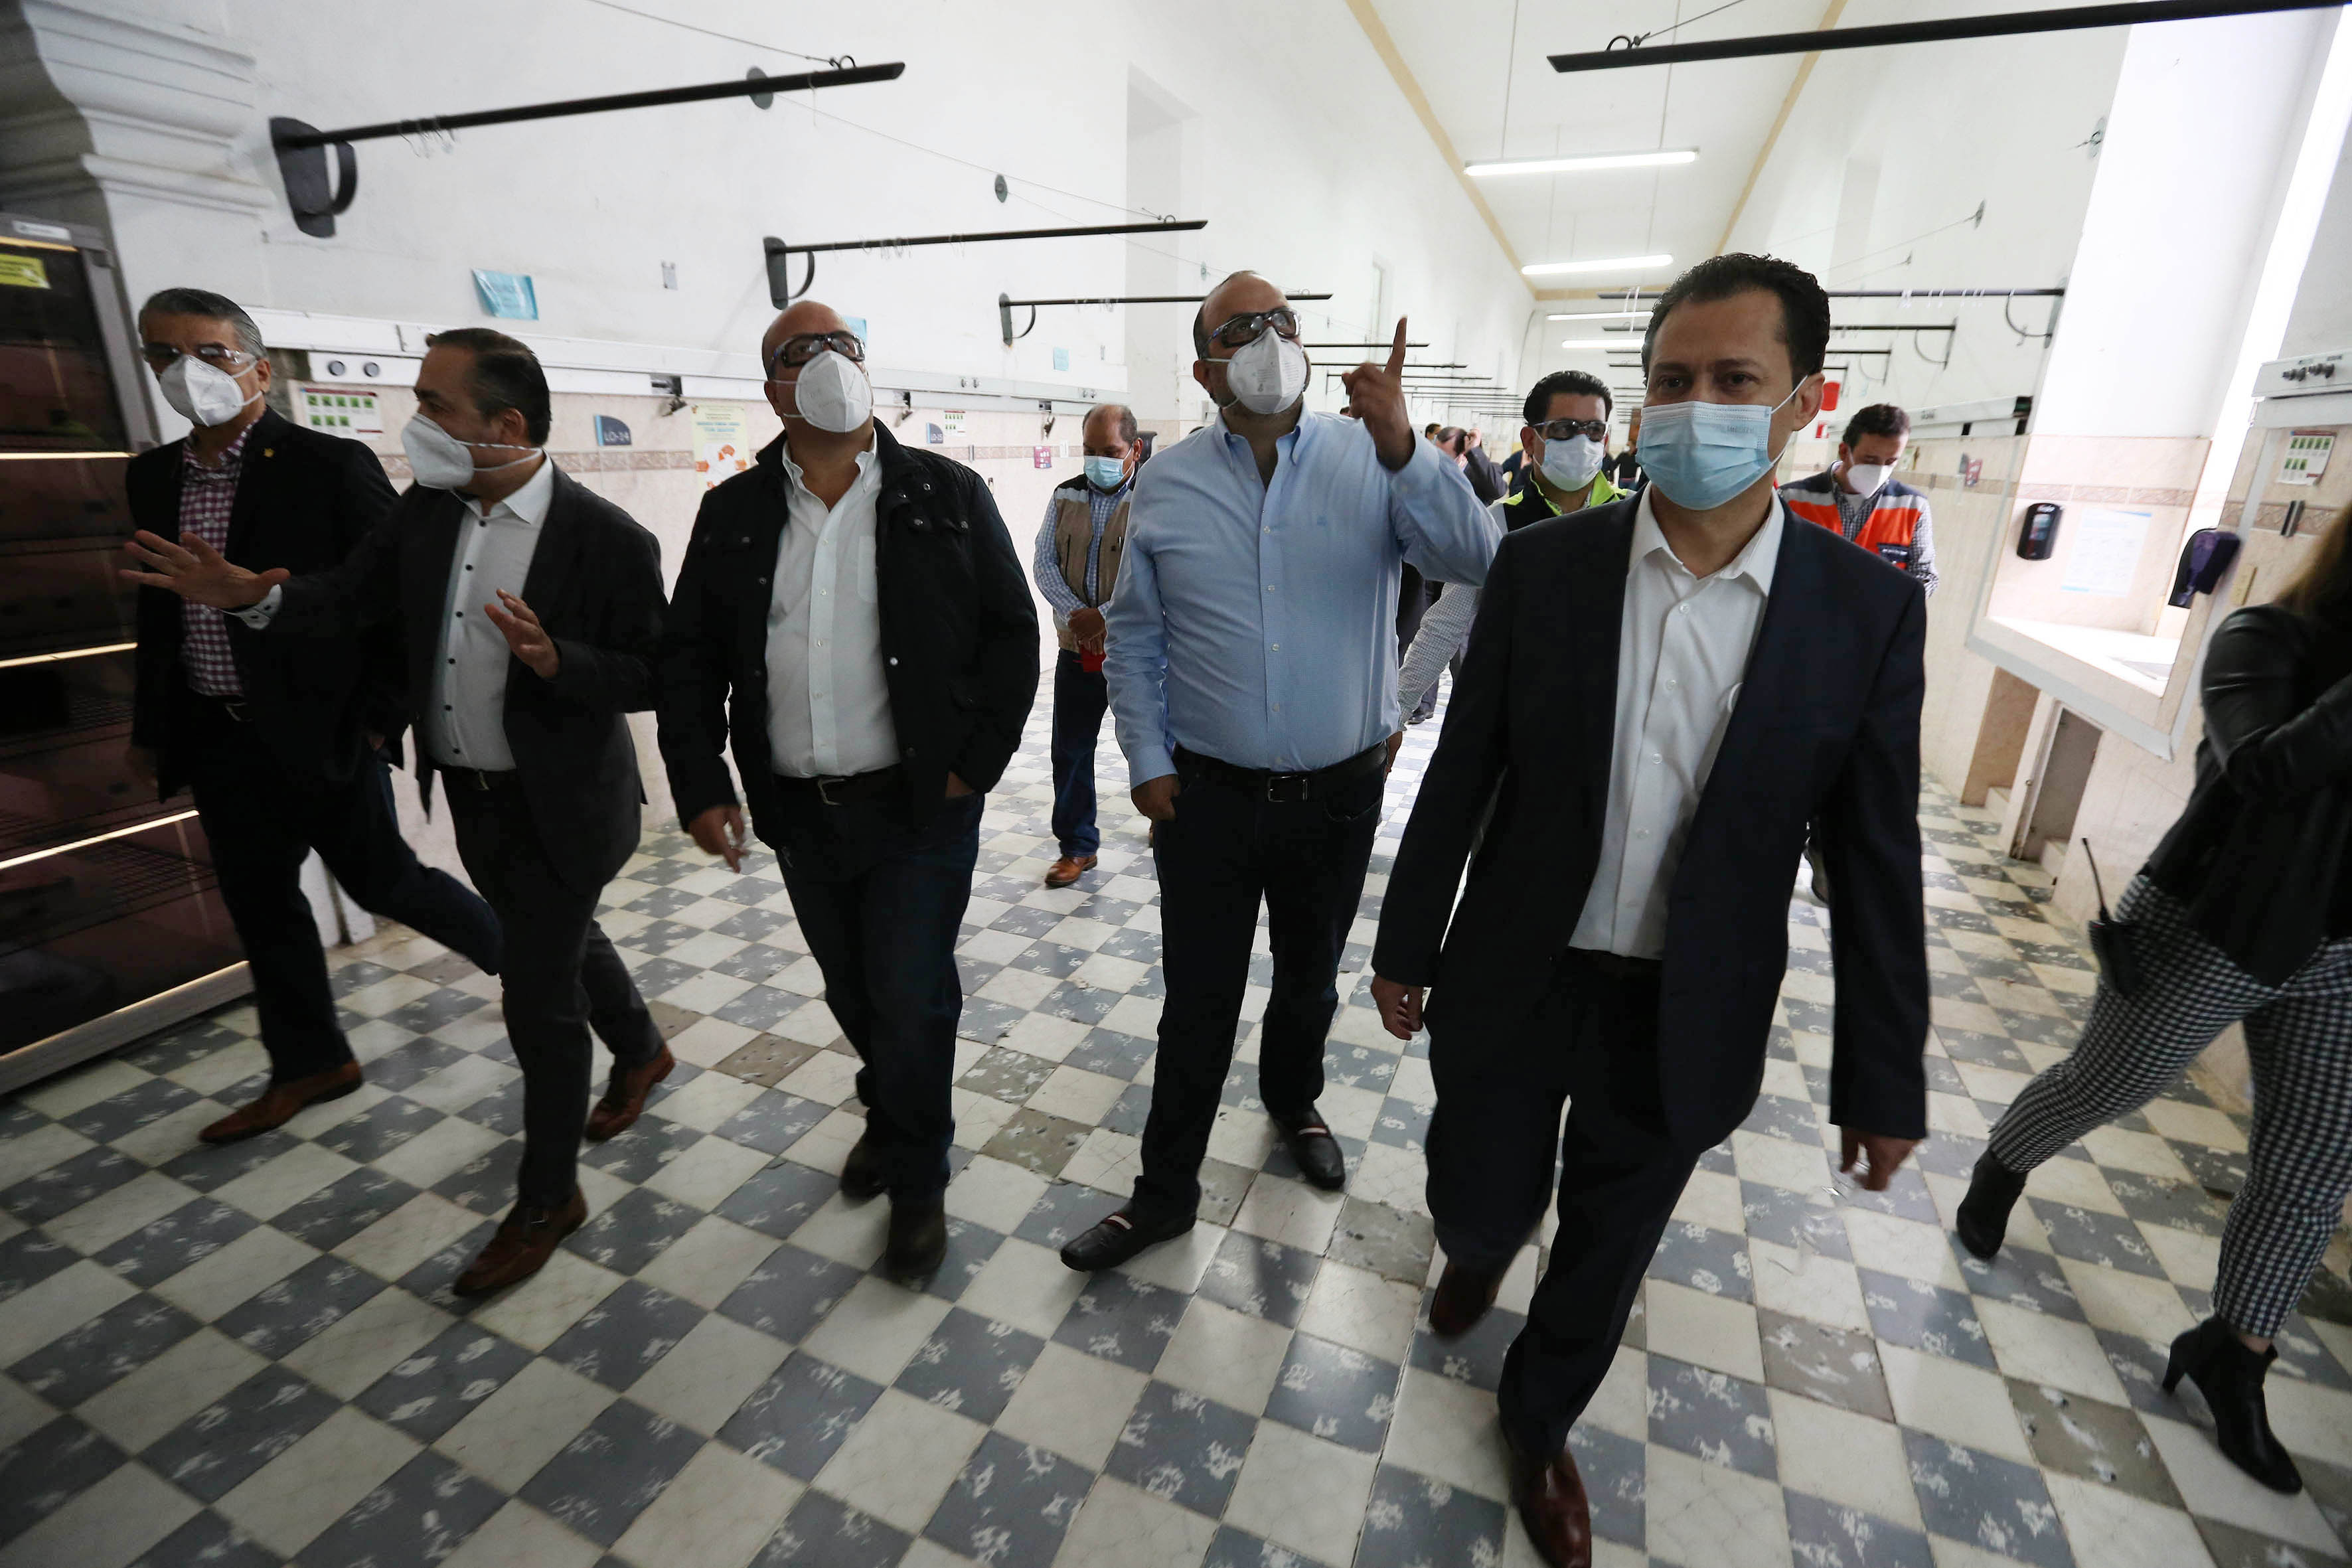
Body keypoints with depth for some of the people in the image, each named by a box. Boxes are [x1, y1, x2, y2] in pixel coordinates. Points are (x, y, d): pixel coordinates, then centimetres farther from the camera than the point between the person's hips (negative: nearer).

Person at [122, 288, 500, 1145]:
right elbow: (156, 611, 16)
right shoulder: (152, 475, 10)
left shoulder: (331, 465, -10)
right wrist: (150, 728, 16)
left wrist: (382, 714, -14)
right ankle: (308, 1064, 28)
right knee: (259, 905, 13)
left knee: (381, 878, 3)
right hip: (216, 737, 7)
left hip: (321, 726, -7)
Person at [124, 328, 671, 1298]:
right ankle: (640, 1052, 52)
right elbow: (346, 601, 4)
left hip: (558, 808, -7)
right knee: (563, 944, 25)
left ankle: (547, 1198, 20)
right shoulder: (424, 511, 0)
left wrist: (556, 661, -33)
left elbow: (650, 675, -17)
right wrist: (255, 598, -15)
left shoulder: (608, 539, -19)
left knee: (538, 1001, 1)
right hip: (471, 798, 7)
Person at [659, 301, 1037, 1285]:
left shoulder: (946, 495, -2)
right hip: (799, 813, 4)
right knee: (853, 993, 19)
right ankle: (891, 1114, 47)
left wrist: (975, 763, -9)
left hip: (920, 807, -3)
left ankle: (917, 1181, 24)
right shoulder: (733, 514, 6)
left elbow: (1011, 632, -2)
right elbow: (690, 659, 8)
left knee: (912, 996, 1)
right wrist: (700, 785, -2)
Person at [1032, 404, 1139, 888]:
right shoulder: (1066, 497, 9)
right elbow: (1044, 563, 5)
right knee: (1070, 749, 8)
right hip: (1078, 649, 5)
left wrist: (1105, 616, -20)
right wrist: (1075, 614, -11)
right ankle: (1077, 847, 22)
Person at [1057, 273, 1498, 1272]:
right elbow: (1133, 638, 3)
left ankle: (1294, 1103, 51)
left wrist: (1401, 445, -30)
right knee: (1198, 1003, 9)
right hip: (1207, 796, 0)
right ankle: (1166, 1191, 28)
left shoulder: (1370, 460, -4)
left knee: (1310, 977, 22)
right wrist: (1147, 763, -2)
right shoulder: (1166, 483, -1)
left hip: (1339, 793, 1)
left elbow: (1473, 561, -17)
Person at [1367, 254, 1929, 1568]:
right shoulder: (1541, 566, -9)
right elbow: (1463, 773, -3)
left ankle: (1541, 1420, 50)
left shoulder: (1870, 610, -8)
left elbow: (1878, 859, -2)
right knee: (1477, 1203, 16)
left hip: (1690, 1013, 1)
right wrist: (1408, 944, 2)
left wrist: (1886, 1079, 2)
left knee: (1608, 1248, 19)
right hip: (1517, 981, 0)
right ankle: (1480, 1252, 56)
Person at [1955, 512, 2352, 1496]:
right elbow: (2259, 772, -28)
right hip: (2211, 929, -5)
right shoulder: (2269, 639, -13)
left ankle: (2230, 1355, 25)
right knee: (2105, 1086, 12)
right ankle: (1999, 1170, 41)